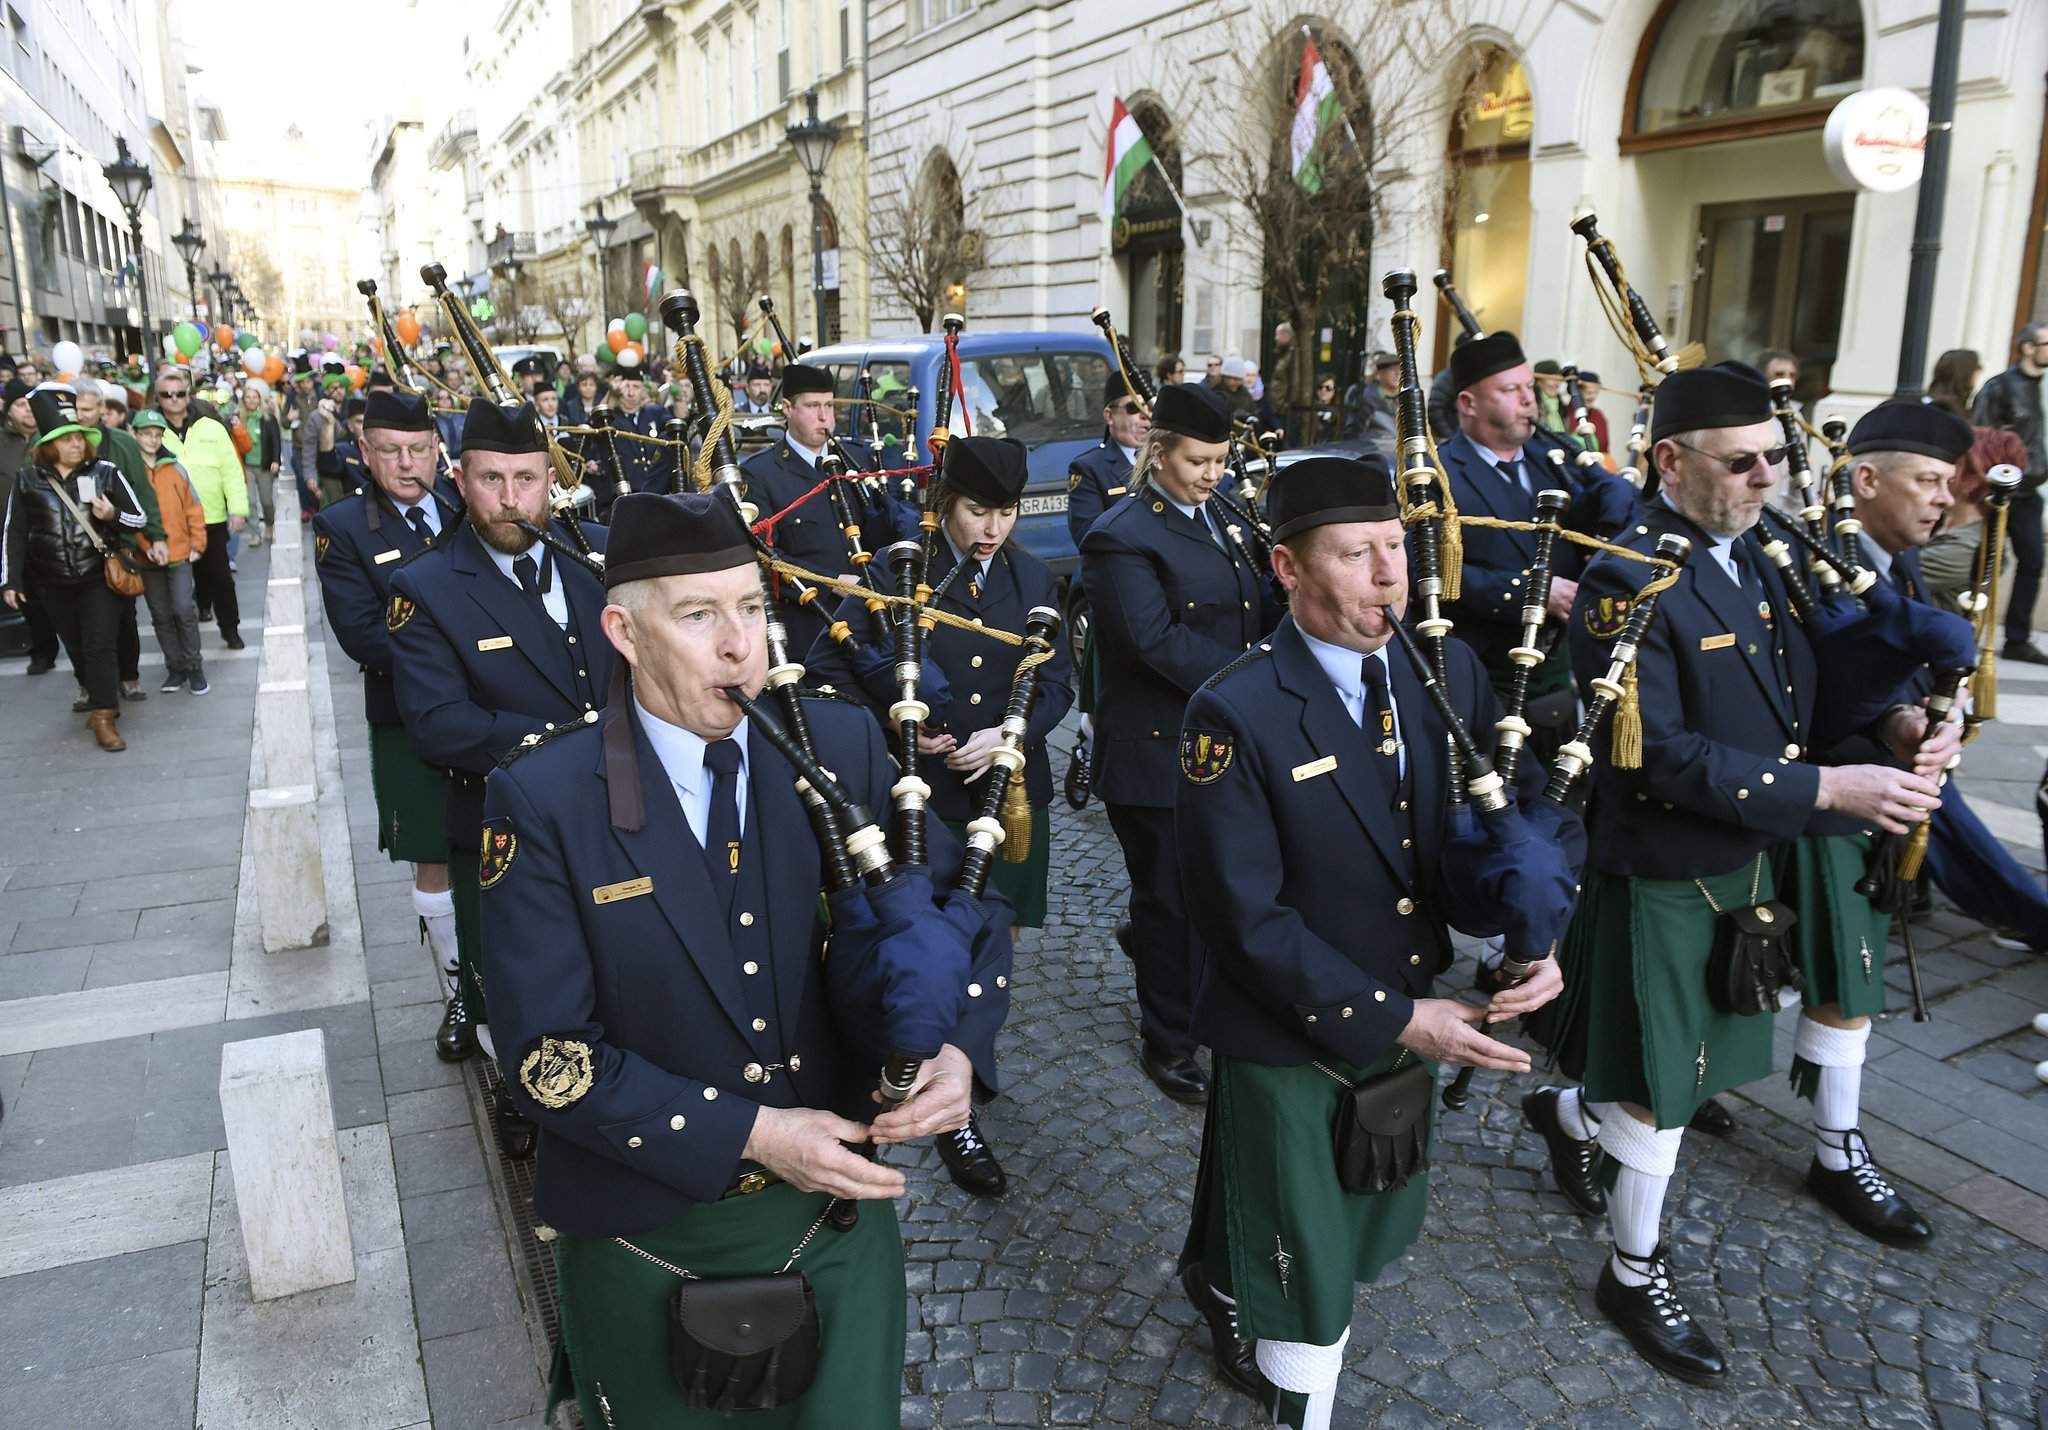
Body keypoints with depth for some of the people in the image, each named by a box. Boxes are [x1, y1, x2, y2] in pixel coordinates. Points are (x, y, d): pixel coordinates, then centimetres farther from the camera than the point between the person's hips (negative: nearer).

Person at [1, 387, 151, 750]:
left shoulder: (105, 472, -4)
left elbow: (140, 518, 1)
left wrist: (112, 515, -20)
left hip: (100, 576, -2)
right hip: (53, 583, 2)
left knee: (100, 646, -6)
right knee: (77, 649, 11)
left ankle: (103, 717, -4)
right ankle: (99, 698, 28)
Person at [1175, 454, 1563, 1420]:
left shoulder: (1448, 671, -5)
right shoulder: (1234, 715, -23)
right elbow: (1246, 918, -22)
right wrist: (1392, 1017, -22)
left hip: (1415, 1020, 6)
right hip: (1290, 1045, -6)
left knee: (1366, 1228, 27)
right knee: (1308, 1278, 13)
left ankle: (1224, 1285, 55)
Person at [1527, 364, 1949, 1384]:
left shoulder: (1758, 555, 4)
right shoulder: (1627, 583, -21)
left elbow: (1800, 691, 12)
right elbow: (1665, 757, -26)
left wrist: (1897, 725, -7)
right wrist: (1827, 789, -26)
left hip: (1754, 860, 8)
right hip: (1666, 875, -8)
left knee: (1700, 1048, 21)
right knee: (1662, 1082, 6)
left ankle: (1569, 1113, 49)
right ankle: (1635, 1272, 27)